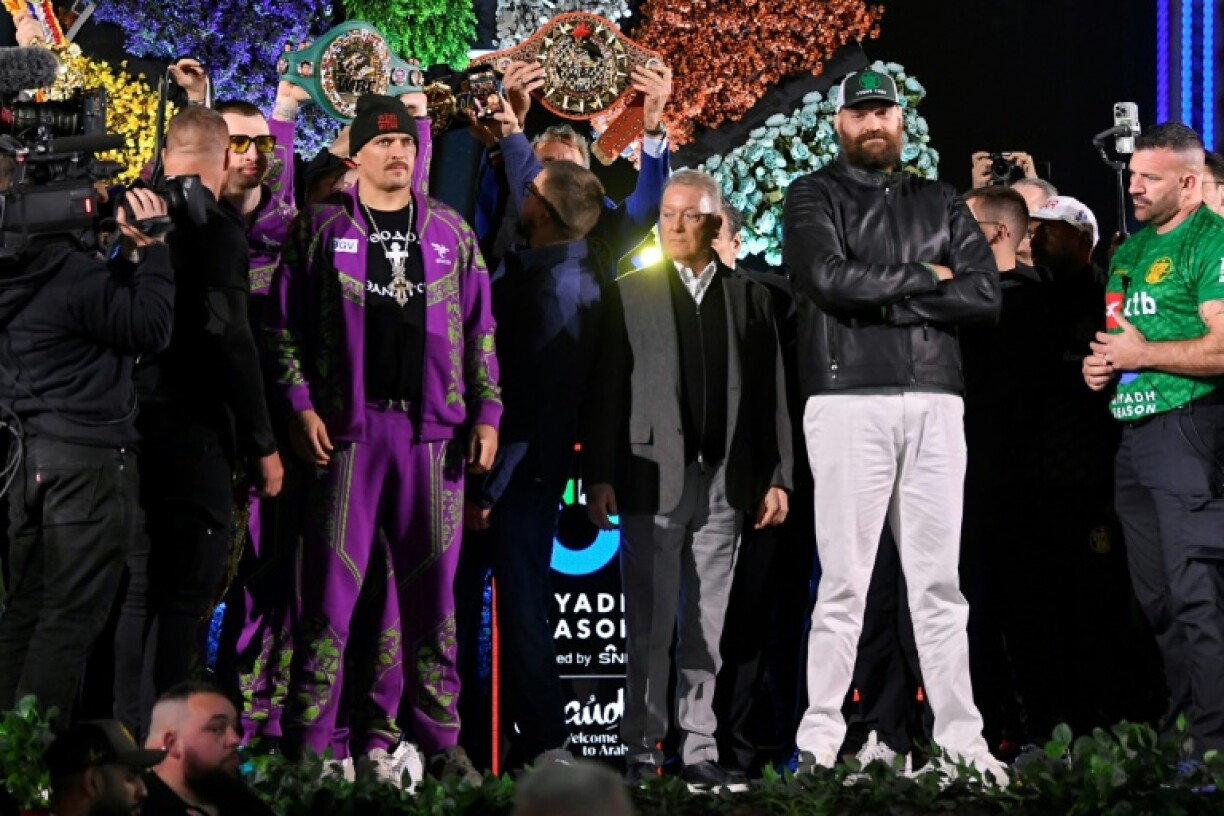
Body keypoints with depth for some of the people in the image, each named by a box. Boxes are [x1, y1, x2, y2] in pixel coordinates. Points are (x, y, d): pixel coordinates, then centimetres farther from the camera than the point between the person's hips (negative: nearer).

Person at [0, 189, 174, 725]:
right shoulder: (76, 275, -19)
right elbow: (151, 330, -12)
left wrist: (130, 254, 7)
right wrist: (151, 250, -8)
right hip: (89, 459, -9)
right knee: (70, 619, -3)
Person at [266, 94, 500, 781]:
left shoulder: (450, 231, 13)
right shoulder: (322, 228, 6)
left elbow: (478, 330, 13)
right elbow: (285, 325, 4)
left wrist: (485, 414, 5)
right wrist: (301, 406, -7)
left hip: (432, 426, 2)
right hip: (348, 424, -2)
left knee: (433, 583, 3)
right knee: (334, 578, -4)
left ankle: (439, 738, 8)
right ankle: (311, 742, -2)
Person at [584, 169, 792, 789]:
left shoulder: (748, 297, 10)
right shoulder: (628, 294, 5)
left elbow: (771, 393, 7)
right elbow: (606, 391, 0)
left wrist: (777, 477, 1)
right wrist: (599, 477, -8)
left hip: (725, 483, 2)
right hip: (652, 478, -2)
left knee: (706, 630, 5)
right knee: (649, 628, -3)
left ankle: (698, 752, 8)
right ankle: (642, 751, 1)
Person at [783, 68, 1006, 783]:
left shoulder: (940, 204, 18)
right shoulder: (815, 197, 8)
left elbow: (986, 295, 4)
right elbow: (830, 278, -12)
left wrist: (883, 297, -5)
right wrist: (924, 278, -3)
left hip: (936, 406, 4)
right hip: (849, 401, -4)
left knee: (940, 582, 4)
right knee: (844, 581, -6)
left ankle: (962, 740, 5)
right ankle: (819, 743, -3)